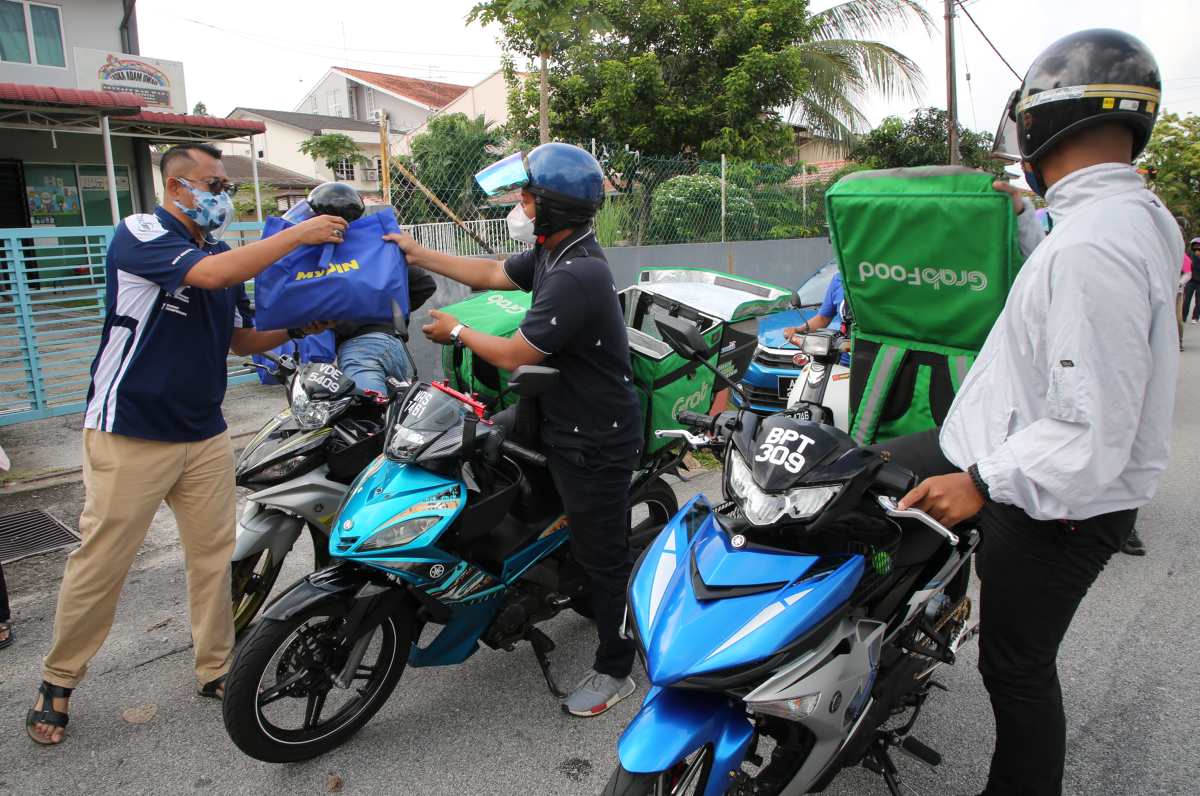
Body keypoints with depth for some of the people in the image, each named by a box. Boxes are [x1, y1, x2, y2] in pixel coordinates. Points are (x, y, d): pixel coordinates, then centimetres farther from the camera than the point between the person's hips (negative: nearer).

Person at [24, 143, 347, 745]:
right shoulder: (138, 234, -10)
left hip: (205, 435, 6)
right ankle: (58, 680, 24)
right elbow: (211, 274, -28)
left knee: (214, 557, 9)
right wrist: (297, 233, -23)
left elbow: (240, 340, 13)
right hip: (130, 439, -6)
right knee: (100, 564, 4)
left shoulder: (224, 253, 11)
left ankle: (215, 670, 22)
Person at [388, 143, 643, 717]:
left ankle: (614, 670, 20)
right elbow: (492, 274, 17)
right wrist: (418, 255, 16)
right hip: (570, 424, 10)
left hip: (595, 440, -9)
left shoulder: (576, 277, -27)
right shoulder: (555, 253, 6)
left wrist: (457, 332, -4)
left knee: (601, 554, 4)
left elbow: (514, 354, -22)